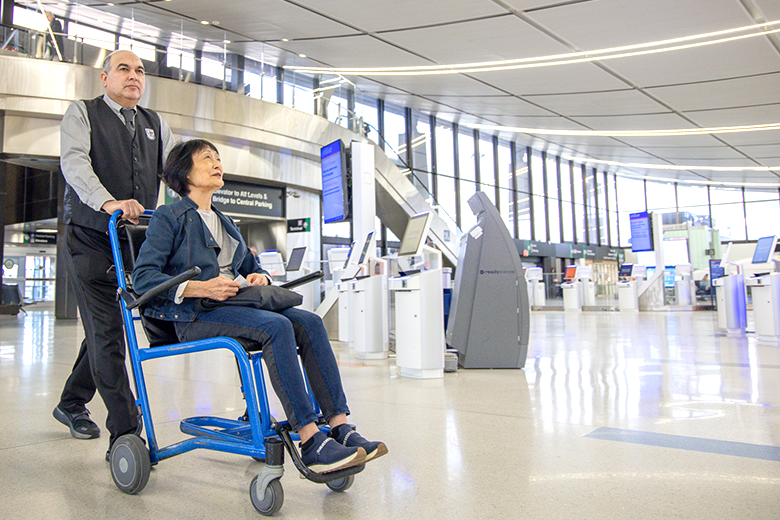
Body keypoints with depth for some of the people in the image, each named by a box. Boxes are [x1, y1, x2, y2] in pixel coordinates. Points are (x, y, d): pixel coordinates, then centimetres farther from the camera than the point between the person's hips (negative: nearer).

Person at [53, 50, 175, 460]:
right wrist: (107, 201, -31)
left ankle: (71, 404, 34)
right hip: (92, 241, -5)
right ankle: (125, 435, -5)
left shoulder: (155, 125, 19)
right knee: (106, 335, -8)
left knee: (104, 330, 14)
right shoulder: (82, 114, 4)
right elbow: (74, 162, -13)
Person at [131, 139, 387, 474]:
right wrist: (201, 288, -22)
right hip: (194, 317, -7)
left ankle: (341, 429, -25)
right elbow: (142, 277, -8)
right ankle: (311, 445, -33)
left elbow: (251, 267, 29)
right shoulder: (168, 218, 5)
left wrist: (259, 277, 3)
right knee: (277, 327, -33)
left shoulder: (224, 222, 27)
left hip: (235, 305, 7)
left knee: (309, 323, -19)